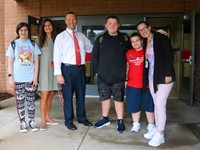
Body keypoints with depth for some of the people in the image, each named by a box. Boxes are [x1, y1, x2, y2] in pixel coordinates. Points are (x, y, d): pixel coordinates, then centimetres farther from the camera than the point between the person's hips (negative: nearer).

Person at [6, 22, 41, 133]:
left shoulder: (33, 44, 6)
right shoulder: (13, 44, 4)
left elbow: (36, 61, 5)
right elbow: (10, 62, 3)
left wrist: (35, 76, -3)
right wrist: (10, 77, -5)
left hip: (31, 78, 1)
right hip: (18, 78, 0)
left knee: (31, 101, 5)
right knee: (20, 101, 5)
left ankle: (32, 121, 17)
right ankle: (22, 123, 16)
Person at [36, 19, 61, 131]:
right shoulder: (39, 40, 3)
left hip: (54, 70, 3)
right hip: (44, 70, -3)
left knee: (51, 95, 9)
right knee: (44, 96, -4)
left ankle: (48, 117, 21)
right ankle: (43, 120, 3)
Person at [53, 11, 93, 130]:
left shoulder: (81, 36, 11)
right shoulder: (60, 37, -2)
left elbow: (91, 48, 19)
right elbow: (57, 56, -7)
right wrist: (59, 74, -14)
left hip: (81, 68, 4)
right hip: (68, 69, -4)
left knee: (81, 94, 15)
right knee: (68, 96, 6)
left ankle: (82, 117, 33)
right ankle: (69, 121, 23)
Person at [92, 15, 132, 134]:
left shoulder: (124, 38, 1)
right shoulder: (100, 39, 3)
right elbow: (94, 56, 5)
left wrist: (125, 69, 4)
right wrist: (98, 70, 1)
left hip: (119, 76, -1)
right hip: (103, 76, 2)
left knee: (119, 99, 5)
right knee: (104, 98, 13)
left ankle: (120, 122, 19)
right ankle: (105, 119, 31)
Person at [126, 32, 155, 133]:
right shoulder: (129, 53, 7)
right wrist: (125, 79, 9)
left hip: (147, 84, -2)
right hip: (132, 84, 3)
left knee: (149, 105, 8)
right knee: (134, 105, 10)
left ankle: (151, 125, 23)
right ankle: (136, 124, 27)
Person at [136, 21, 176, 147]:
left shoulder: (161, 38, -7)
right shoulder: (145, 42, 13)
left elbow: (169, 56, -14)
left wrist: (168, 74, -20)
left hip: (164, 76, -7)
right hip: (152, 77, 7)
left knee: (160, 104, -7)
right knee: (156, 104, 12)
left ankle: (160, 134, 3)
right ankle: (157, 129, 22)